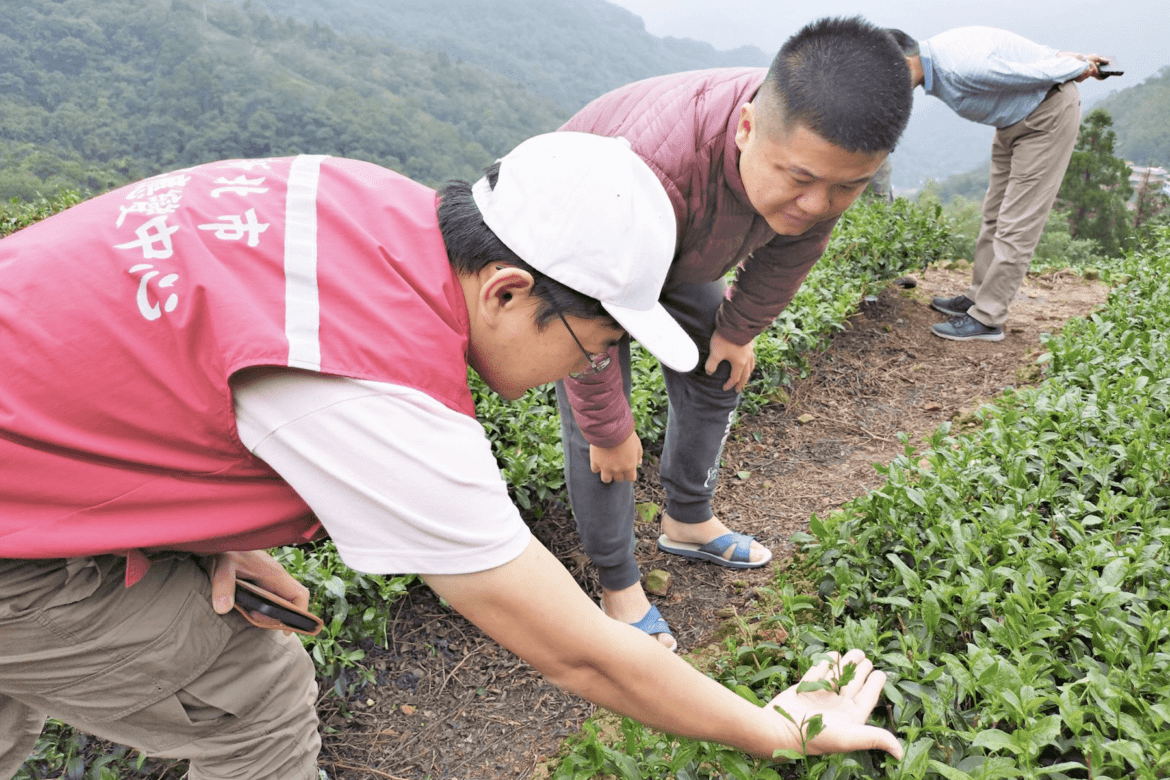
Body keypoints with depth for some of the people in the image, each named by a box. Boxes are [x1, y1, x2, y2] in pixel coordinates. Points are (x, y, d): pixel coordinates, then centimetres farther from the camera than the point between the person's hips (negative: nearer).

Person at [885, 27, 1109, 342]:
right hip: (1017, 118, 9)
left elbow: (1037, 72, -23)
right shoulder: (935, 60, -2)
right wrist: (1073, 57, 11)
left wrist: (1080, 68, -4)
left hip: (1051, 112, -9)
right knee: (994, 213, 13)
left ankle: (986, 318, -7)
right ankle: (978, 296, 22)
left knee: (1017, 222, -9)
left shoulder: (960, 69, -34)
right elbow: (1012, 53, 9)